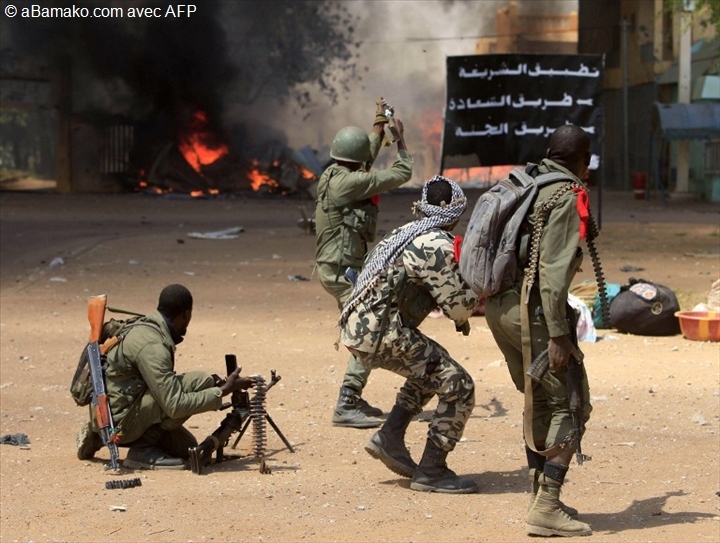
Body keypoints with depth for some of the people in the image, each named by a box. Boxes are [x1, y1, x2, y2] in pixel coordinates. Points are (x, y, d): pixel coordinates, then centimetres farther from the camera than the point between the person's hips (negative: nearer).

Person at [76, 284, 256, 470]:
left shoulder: (145, 327, 7)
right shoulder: (151, 346, -24)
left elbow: (163, 384, 20)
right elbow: (175, 405, -25)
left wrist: (213, 385, 17)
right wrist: (223, 391, -18)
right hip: (117, 420, -10)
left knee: (187, 448, 20)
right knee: (200, 382, -18)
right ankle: (142, 449, -10)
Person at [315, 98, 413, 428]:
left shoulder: (333, 175, 8)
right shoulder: (347, 182, -19)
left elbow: (365, 161, 30)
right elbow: (401, 175, -13)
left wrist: (379, 126, 37)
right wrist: (400, 140, 3)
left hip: (339, 269, 10)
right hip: (343, 271, -10)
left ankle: (354, 399, 27)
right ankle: (346, 407, -17)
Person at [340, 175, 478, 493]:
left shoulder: (408, 233, 17)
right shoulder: (437, 245, -12)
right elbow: (458, 304, -11)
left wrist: (461, 314, 15)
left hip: (357, 326, 10)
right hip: (379, 333, -10)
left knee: (433, 367, 28)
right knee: (458, 386, -6)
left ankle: (389, 439, 22)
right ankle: (431, 472, -1)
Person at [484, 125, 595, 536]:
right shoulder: (567, 196, -11)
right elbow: (554, 269, -19)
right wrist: (558, 333, -20)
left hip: (499, 305, 9)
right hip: (532, 308, -8)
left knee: (540, 402, 20)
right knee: (569, 405, -3)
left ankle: (542, 497, 24)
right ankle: (547, 508, -9)